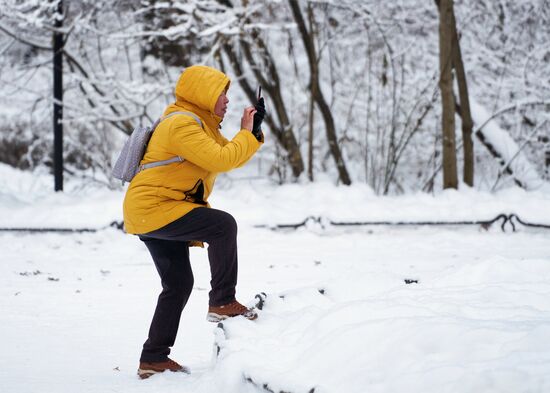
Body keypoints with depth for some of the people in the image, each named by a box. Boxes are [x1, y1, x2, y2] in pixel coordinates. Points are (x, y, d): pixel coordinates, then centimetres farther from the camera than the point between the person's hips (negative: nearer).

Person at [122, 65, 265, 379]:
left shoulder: (202, 124, 16)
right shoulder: (182, 124, -17)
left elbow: (231, 158, 15)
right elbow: (221, 160, -25)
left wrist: (254, 130, 3)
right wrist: (247, 133, -12)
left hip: (148, 213, 11)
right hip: (152, 208, -11)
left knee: (179, 284, 13)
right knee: (223, 225, -24)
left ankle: (154, 359, 17)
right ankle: (222, 302, -17)